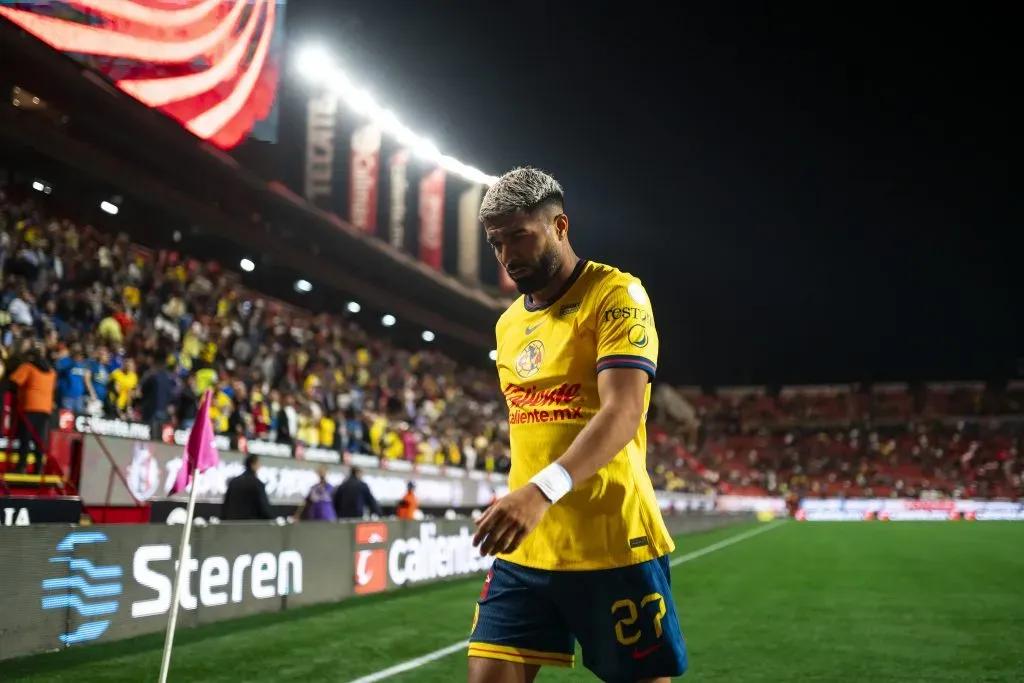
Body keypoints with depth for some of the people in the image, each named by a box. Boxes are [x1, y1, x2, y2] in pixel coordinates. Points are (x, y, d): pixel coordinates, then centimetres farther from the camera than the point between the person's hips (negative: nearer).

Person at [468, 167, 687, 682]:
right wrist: (521, 502, 16)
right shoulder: (508, 324, 15)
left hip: (612, 546, -6)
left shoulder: (617, 295, -9)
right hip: (526, 547, 6)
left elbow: (622, 413, -22)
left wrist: (544, 489, -35)